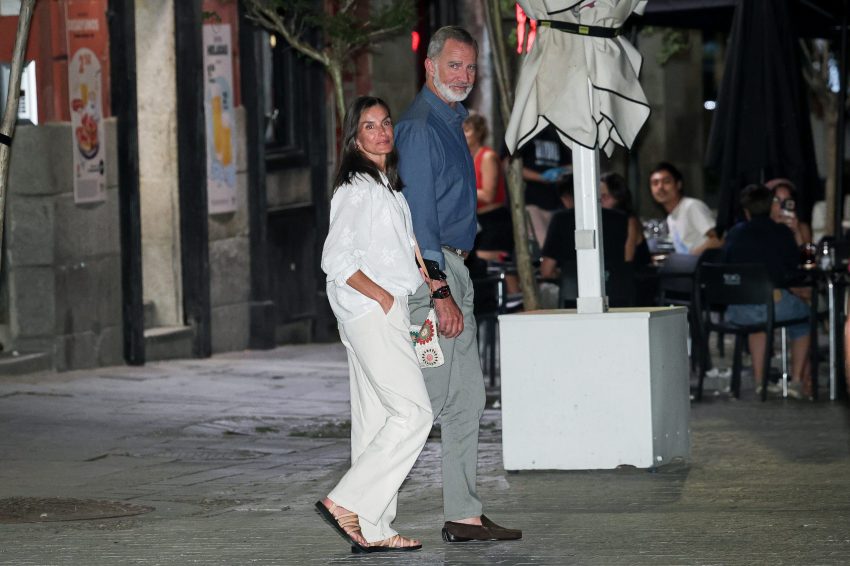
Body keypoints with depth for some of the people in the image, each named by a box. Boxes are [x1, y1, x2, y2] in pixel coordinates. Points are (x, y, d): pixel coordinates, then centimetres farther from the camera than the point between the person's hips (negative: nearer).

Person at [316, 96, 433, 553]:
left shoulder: (386, 185, 19)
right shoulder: (357, 186, -11)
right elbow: (336, 259, -18)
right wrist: (384, 296, -17)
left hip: (383, 311, 10)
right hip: (372, 313, -10)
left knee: (376, 421, 7)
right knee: (413, 412, -13)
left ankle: (372, 530, 8)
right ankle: (347, 503, -12)